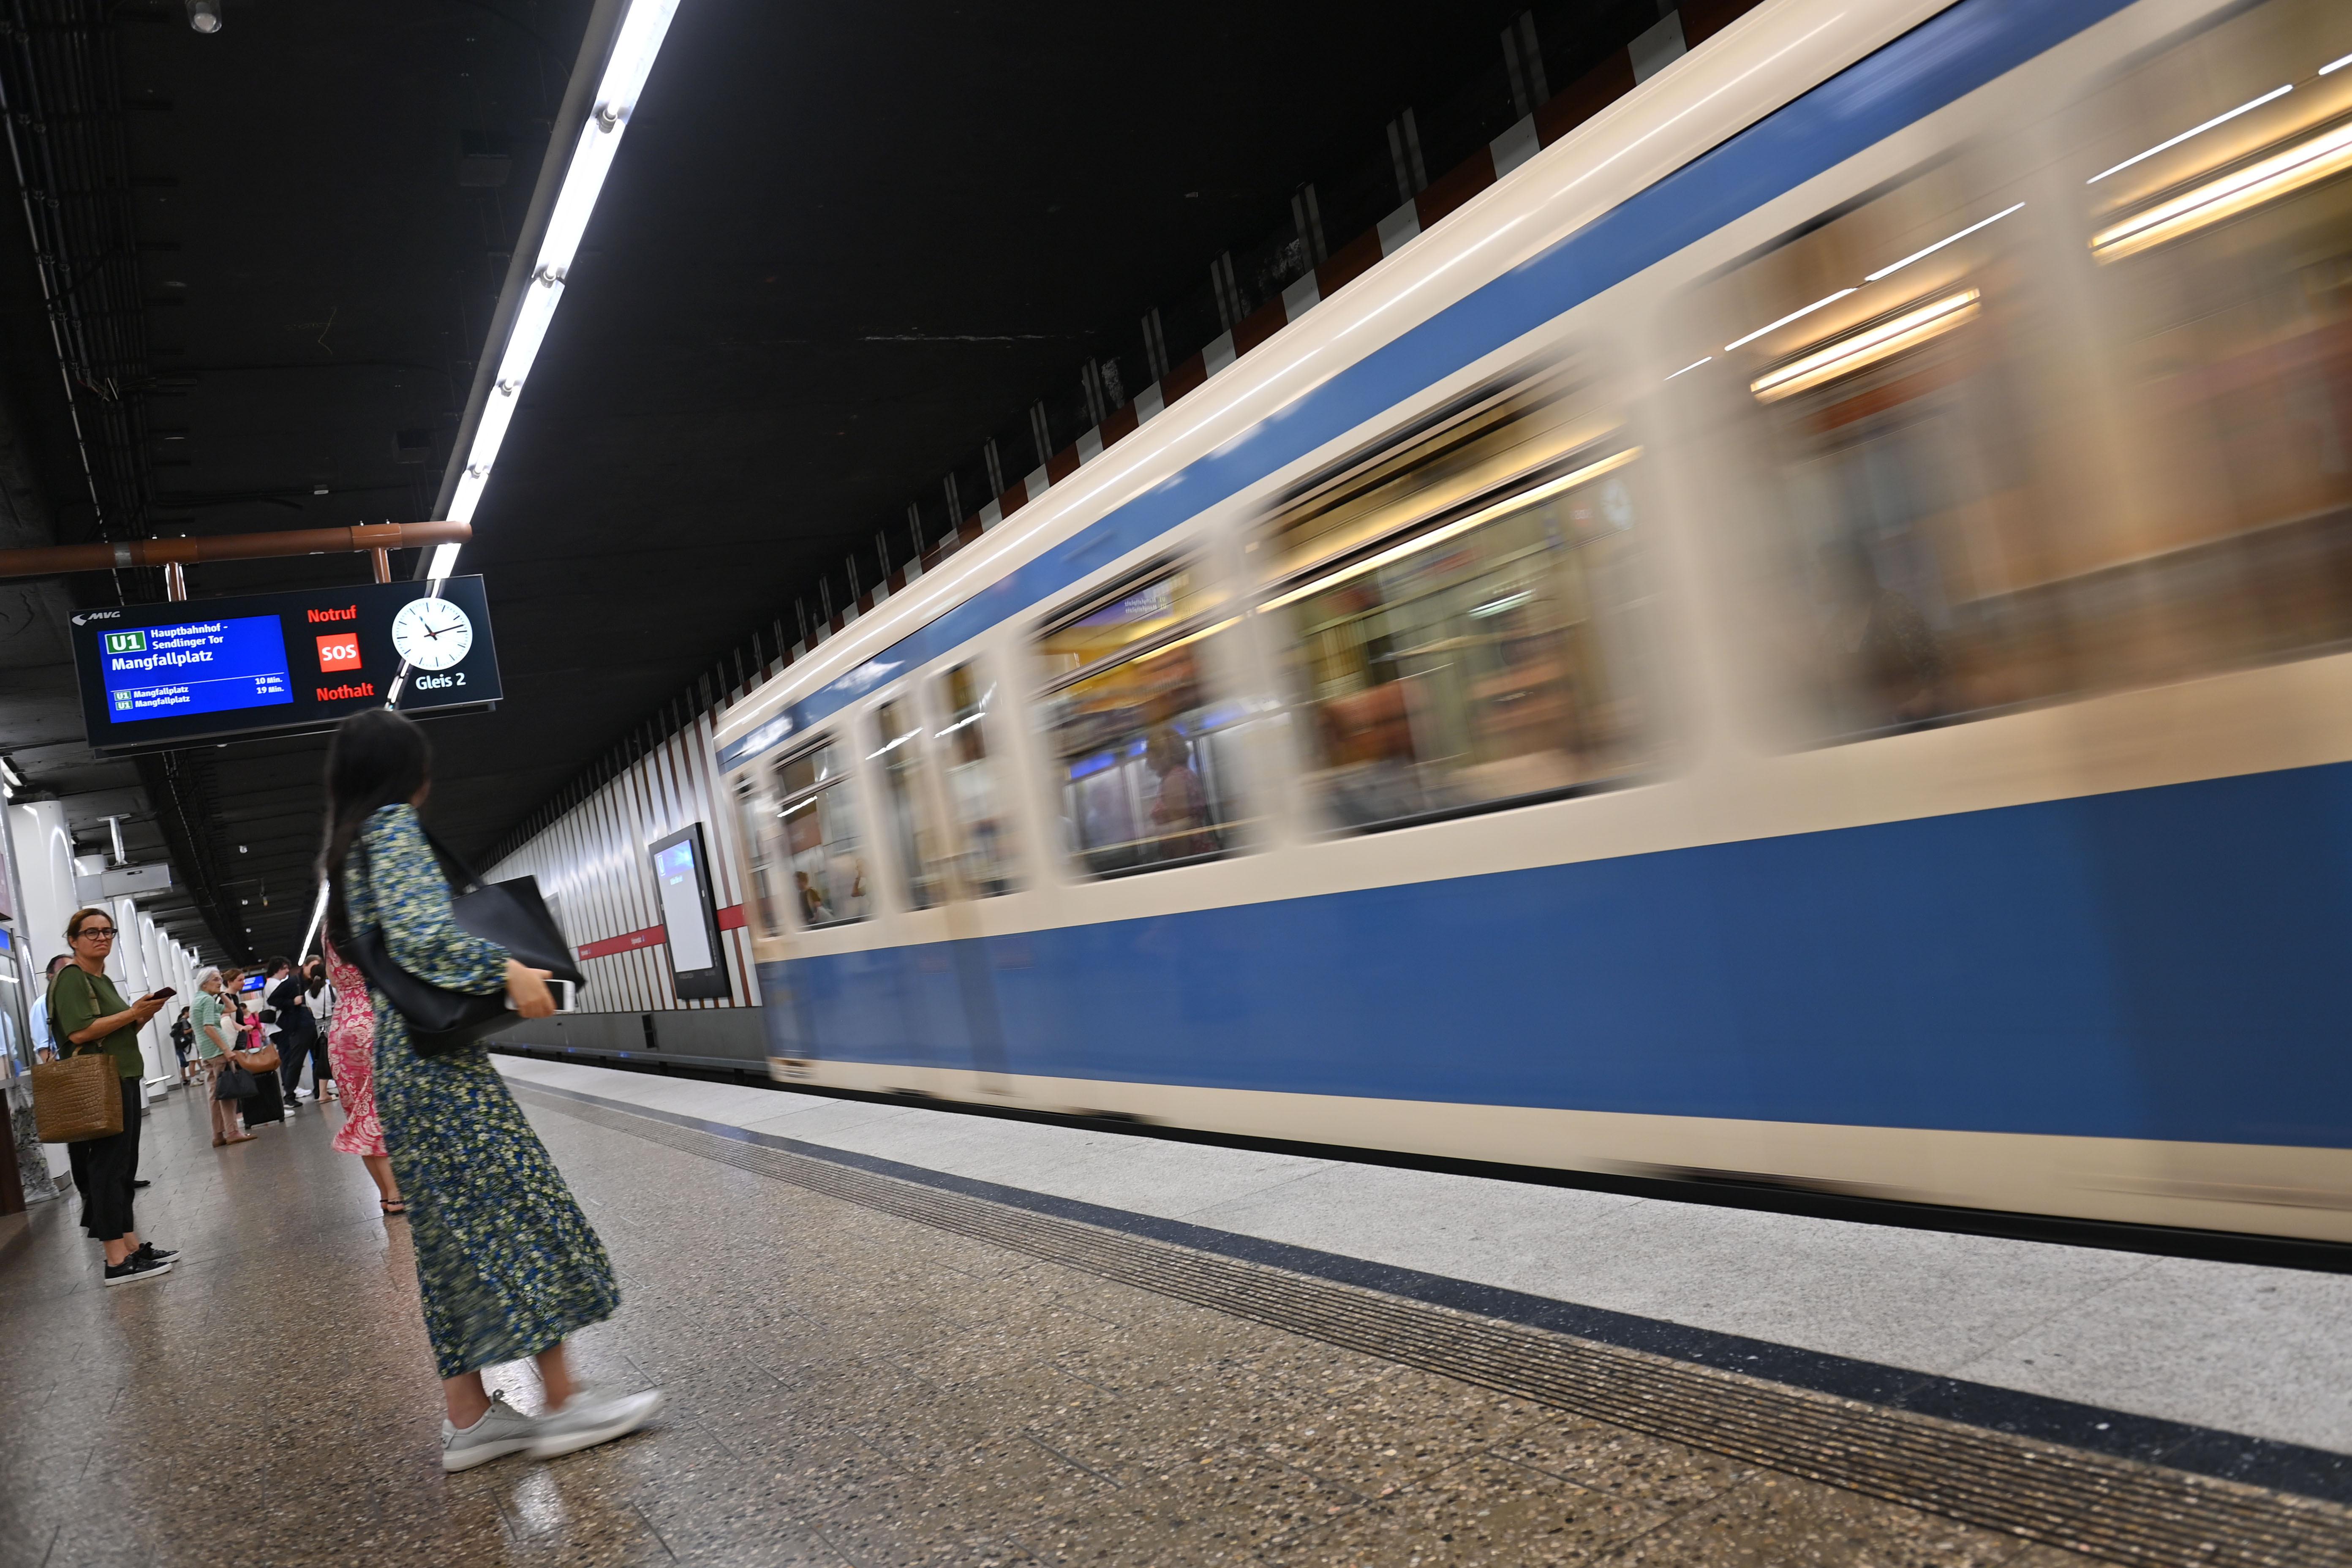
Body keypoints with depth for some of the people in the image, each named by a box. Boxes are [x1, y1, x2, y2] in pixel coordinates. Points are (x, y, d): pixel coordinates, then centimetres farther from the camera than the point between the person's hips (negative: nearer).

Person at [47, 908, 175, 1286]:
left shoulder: (103, 980, 19)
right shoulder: (71, 978, -9)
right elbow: (80, 1032, -23)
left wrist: (143, 1016, 8)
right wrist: (133, 1012, -20)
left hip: (123, 1082, 10)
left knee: (124, 1167, 11)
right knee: (107, 1167, -9)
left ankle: (132, 1246, 16)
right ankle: (117, 1261, -10)